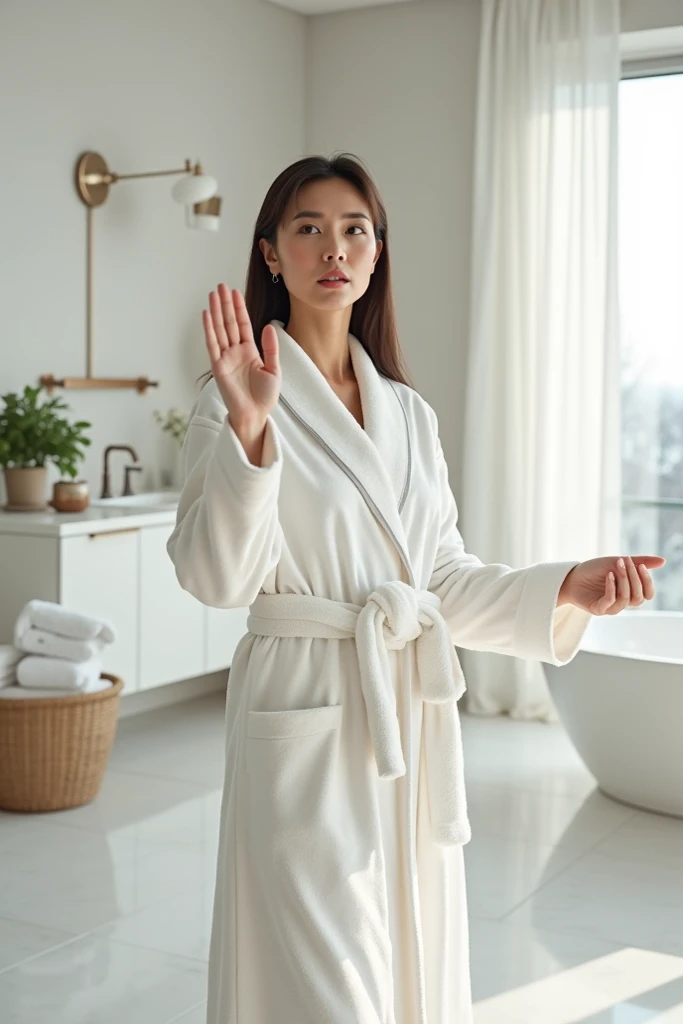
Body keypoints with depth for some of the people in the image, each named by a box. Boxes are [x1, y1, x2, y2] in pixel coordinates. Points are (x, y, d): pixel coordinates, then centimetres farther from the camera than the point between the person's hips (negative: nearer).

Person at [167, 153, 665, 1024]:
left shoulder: (408, 413, 11)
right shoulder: (233, 402, -6)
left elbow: (440, 578, 12)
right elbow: (217, 576, -16)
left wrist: (563, 591, 0)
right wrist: (248, 428, -28)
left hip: (414, 722, 6)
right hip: (307, 723, -6)